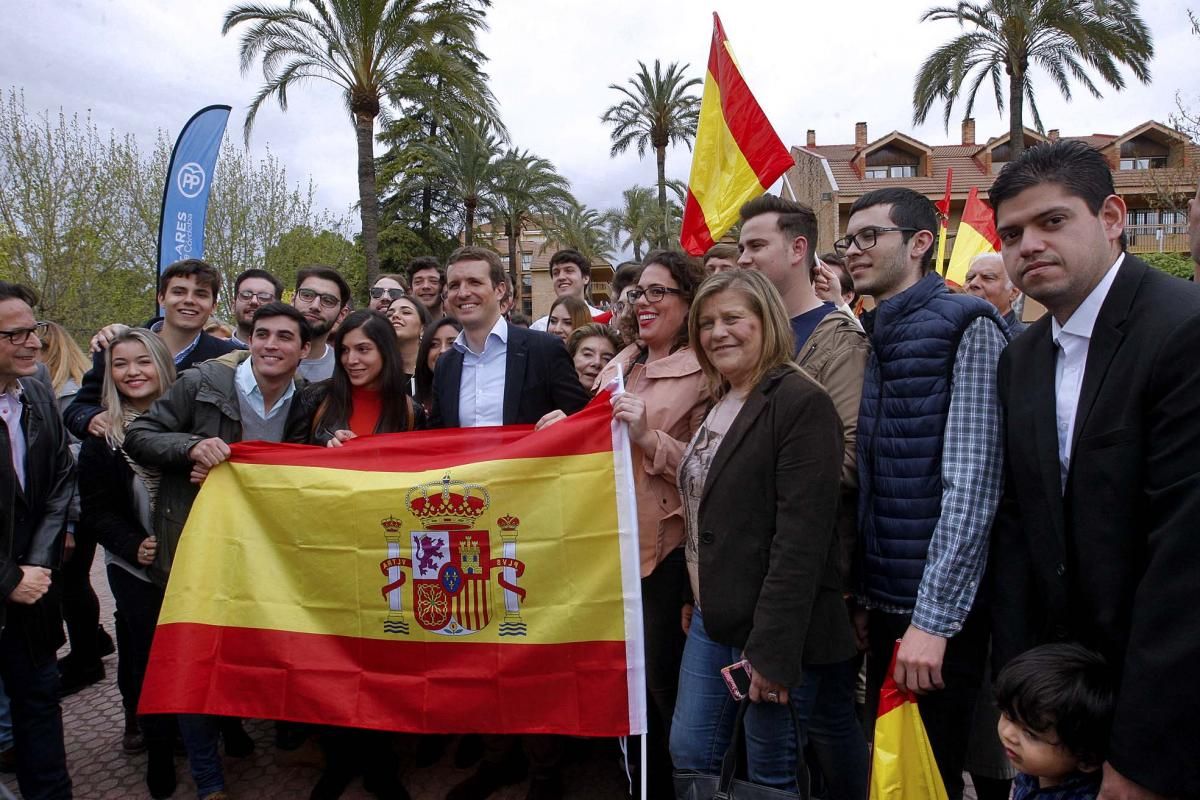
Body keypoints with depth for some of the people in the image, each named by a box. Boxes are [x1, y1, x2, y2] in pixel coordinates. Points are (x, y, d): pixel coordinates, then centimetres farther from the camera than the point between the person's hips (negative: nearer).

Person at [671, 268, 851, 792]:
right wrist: (695, 601, 14)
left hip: (771, 628, -8)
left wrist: (772, 648, -22)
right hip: (713, 618, 8)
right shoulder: (719, 403, 12)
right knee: (688, 754, 14)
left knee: (771, 774, 6)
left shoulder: (800, 403, -15)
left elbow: (802, 537, -21)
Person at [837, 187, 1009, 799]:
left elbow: (971, 486, -18)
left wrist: (933, 618, -21)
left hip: (942, 616, -7)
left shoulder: (967, 328, -11)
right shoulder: (872, 340, 11)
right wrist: (864, 596, 10)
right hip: (884, 609, 7)